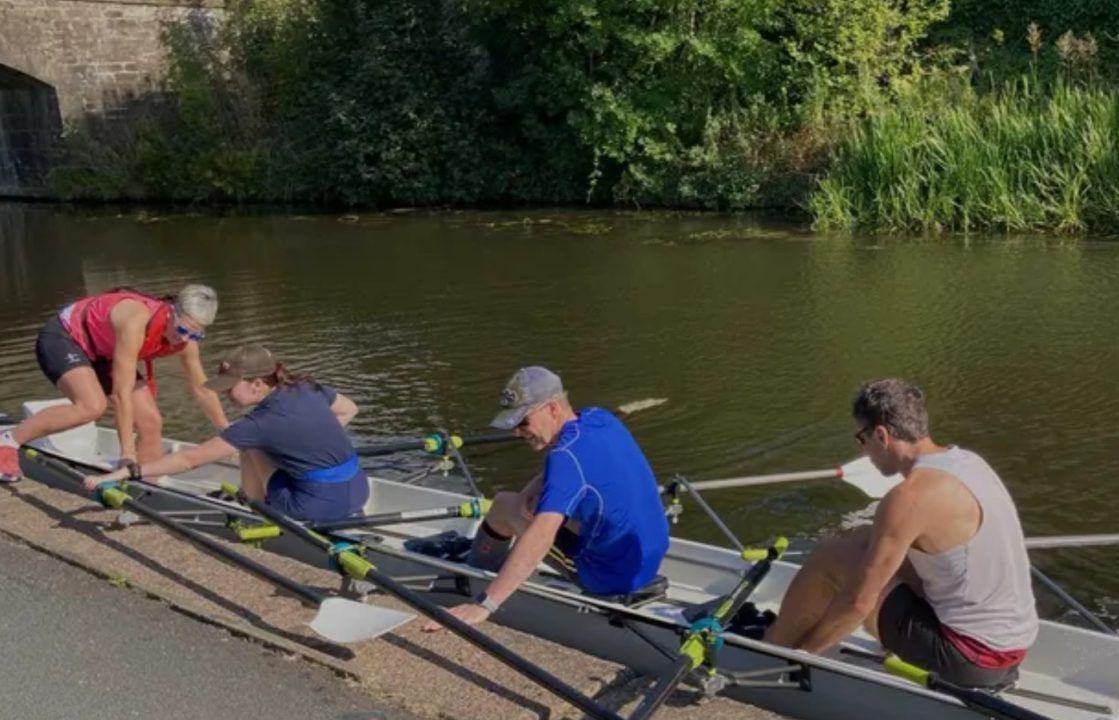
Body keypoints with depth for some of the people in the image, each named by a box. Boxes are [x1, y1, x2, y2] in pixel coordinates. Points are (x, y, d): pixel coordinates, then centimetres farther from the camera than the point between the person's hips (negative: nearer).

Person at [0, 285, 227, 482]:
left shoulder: (186, 341, -16)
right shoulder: (137, 321, -37)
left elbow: (202, 391, 0)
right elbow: (122, 393, -36)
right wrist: (128, 453, -33)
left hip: (102, 353, 8)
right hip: (61, 337, -7)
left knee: (151, 423, -3)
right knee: (93, 405, -33)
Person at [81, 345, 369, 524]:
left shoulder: (261, 422, -13)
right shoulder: (307, 388, 4)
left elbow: (190, 459, -10)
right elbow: (349, 409, 22)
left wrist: (125, 472, -7)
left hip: (324, 505, -7)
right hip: (357, 489, 7)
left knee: (251, 448, 10)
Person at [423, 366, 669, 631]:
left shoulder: (567, 455, -26)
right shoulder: (601, 419, 0)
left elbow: (540, 537, -36)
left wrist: (483, 606, -37)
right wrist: (538, 486, 1)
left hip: (614, 577, -8)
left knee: (504, 506, 3)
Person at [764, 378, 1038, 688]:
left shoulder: (910, 497, -21)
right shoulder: (966, 460, 5)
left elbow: (858, 602, -17)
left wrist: (799, 653, -2)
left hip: (971, 658, -9)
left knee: (829, 559, -3)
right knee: (868, 542, 17)